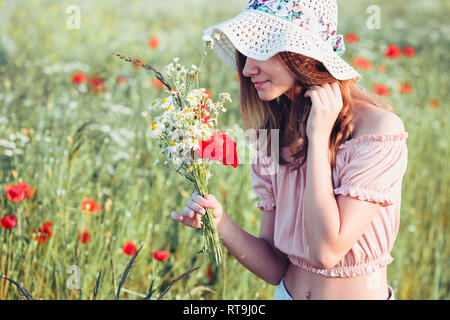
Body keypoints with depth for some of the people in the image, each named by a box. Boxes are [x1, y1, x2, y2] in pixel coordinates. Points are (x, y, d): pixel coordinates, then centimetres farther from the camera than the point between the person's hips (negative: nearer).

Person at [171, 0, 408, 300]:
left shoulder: (378, 128, -17)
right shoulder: (274, 132, -3)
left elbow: (327, 251, -23)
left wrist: (318, 138, -21)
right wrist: (219, 223, -18)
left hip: (362, 292, -4)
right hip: (287, 292, 4)